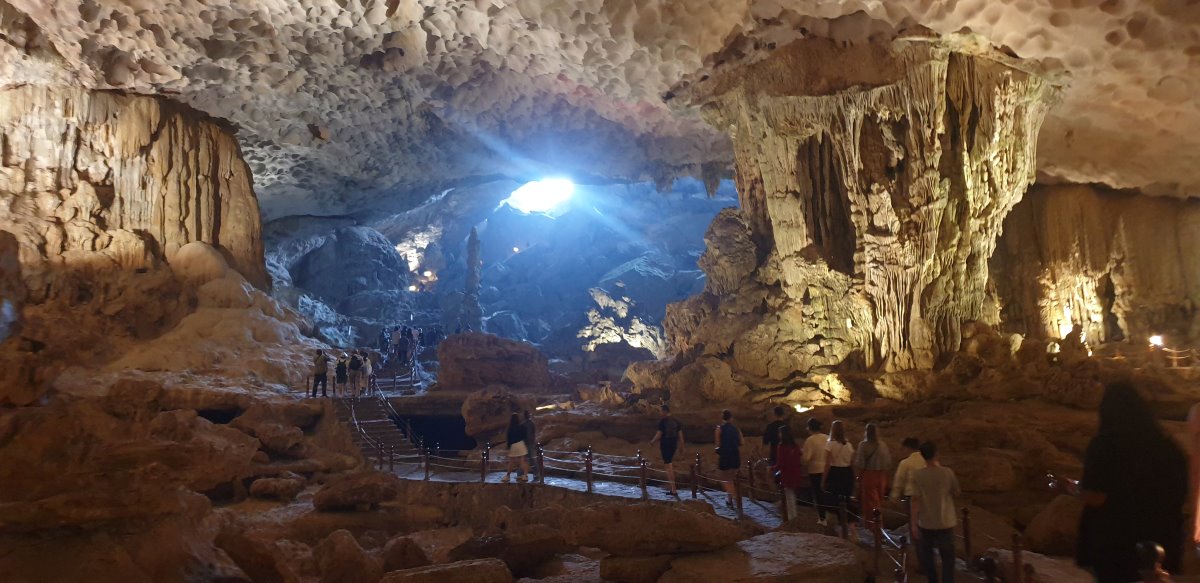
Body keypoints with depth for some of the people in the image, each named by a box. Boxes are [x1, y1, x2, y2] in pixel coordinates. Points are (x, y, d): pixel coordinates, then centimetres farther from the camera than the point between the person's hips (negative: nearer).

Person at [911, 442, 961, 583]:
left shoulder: (917, 475, -12)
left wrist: (915, 524, -5)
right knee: (947, 557, 11)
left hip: (926, 523, -1)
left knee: (925, 555, 18)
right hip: (945, 522, 1)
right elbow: (957, 494, 4)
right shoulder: (947, 473, -10)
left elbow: (916, 500, -13)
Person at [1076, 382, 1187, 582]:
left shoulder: (1104, 445, -17)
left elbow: (1094, 498, -19)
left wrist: (1083, 488, 1)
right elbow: (1180, 494, 9)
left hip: (1114, 540, -4)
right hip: (1161, 540, 5)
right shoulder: (1168, 447, -1)